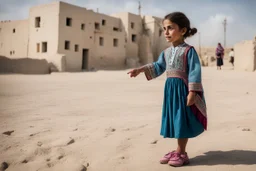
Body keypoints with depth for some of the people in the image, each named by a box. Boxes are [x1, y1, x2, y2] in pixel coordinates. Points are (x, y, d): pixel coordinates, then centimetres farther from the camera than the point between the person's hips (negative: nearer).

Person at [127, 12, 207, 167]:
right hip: (170, 88, 8)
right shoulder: (166, 52, 11)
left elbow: (194, 72, -16)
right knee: (175, 119, 12)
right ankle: (179, 150, 25)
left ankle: (181, 153, 12)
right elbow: (158, 67, 16)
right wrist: (141, 70, 6)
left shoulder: (189, 50, -12)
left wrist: (192, 92, -21)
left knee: (183, 120, 0)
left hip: (182, 88, -7)